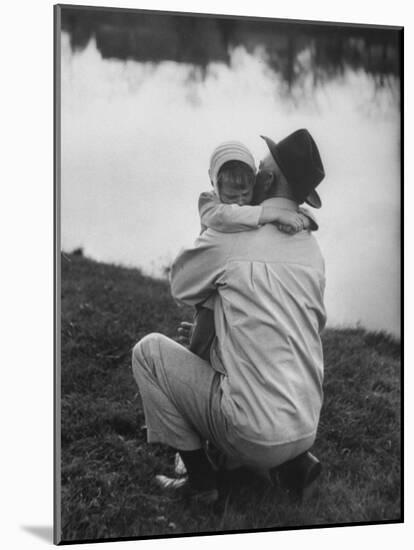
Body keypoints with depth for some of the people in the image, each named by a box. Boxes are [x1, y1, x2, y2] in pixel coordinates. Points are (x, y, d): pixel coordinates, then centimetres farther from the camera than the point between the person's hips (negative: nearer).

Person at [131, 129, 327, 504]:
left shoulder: (229, 238, -10)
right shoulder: (312, 250, 7)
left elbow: (181, 287, 8)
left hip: (253, 437, -7)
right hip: (306, 427, 7)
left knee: (149, 350, 6)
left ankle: (200, 478, 9)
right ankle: (298, 461, 18)